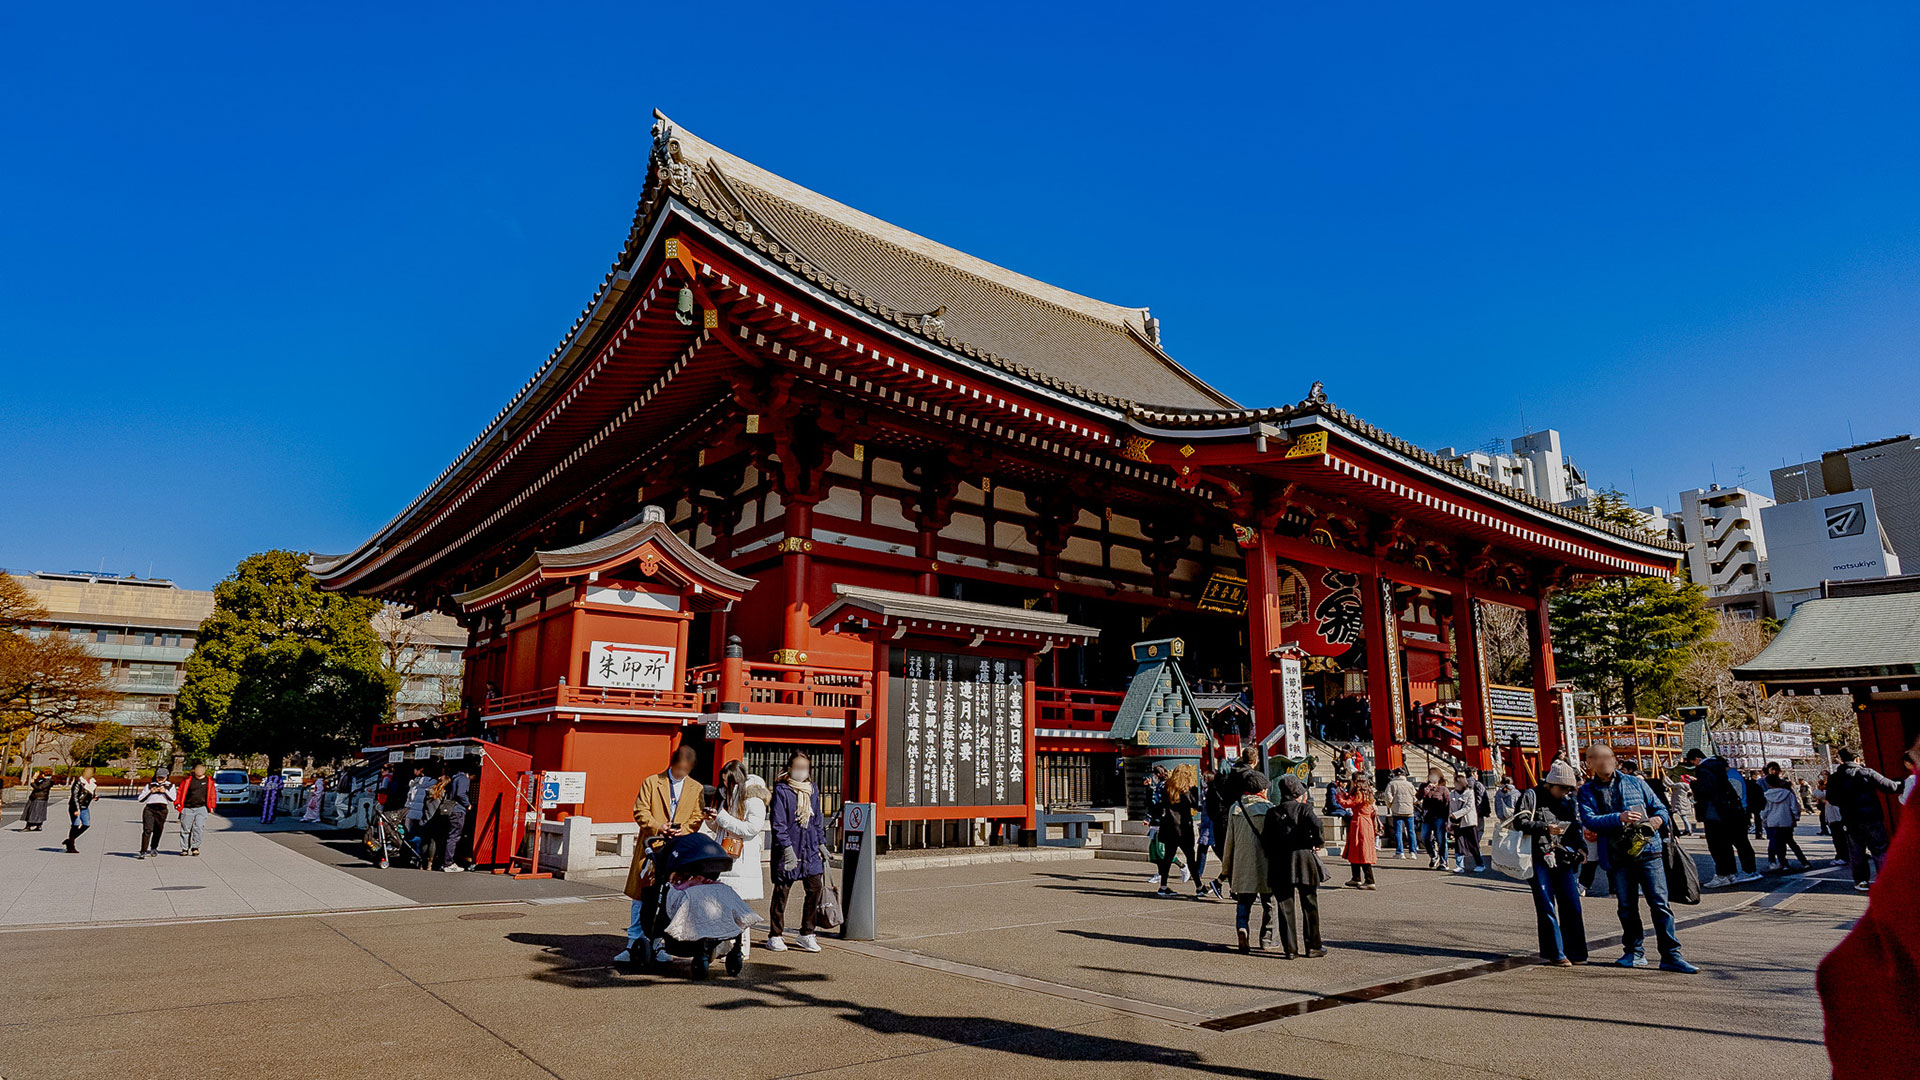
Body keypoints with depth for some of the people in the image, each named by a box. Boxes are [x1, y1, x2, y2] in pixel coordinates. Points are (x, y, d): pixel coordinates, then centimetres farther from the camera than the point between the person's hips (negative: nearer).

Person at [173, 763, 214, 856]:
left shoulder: (209, 781, 10)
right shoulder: (188, 780, 7)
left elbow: (212, 795, 13)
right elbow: (180, 791, 11)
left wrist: (211, 806, 8)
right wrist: (177, 803, 3)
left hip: (201, 808, 0)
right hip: (187, 809, 0)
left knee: (199, 827, -10)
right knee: (185, 829, 2)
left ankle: (195, 847, 0)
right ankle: (185, 848, 15)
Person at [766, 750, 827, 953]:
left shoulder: (811, 789, 12)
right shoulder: (781, 790, -7)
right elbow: (778, 822, -12)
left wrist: (821, 843, 17)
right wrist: (787, 847, -18)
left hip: (810, 849, 6)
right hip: (788, 848, -6)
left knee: (816, 887, 2)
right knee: (782, 890, 2)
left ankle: (806, 934, 15)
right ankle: (775, 935, 16)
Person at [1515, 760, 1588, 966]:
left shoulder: (1569, 802, 18)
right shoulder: (1532, 797, 1)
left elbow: (1576, 829, 24)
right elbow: (1519, 822, -8)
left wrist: (1581, 848, 7)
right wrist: (1545, 828, -18)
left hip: (1564, 860, 5)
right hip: (1540, 858, -5)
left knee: (1572, 906, 2)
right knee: (1546, 907, -2)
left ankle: (1575, 953, 12)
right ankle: (1556, 954, 3)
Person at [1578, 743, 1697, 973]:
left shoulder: (1636, 783, 11)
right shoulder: (1587, 791, 6)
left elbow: (1660, 808, 13)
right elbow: (1588, 820, -8)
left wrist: (1657, 819, -10)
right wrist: (1619, 818, -21)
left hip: (1648, 851, 0)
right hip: (1617, 857, 0)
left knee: (1660, 903, -5)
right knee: (1627, 906, 8)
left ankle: (1671, 955, 1)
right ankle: (1634, 952, 21)